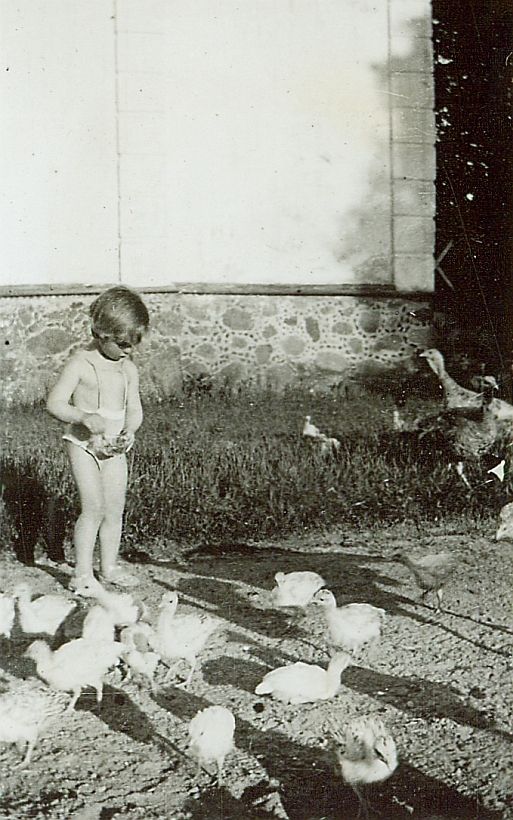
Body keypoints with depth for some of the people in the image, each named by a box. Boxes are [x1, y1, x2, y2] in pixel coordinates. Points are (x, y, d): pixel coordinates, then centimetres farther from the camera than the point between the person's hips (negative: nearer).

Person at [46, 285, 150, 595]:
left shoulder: (129, 369, 5)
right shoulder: (81, 364, -12)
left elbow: (134, 409, 7)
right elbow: (55, 402, -14)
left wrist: (129, 431, -13)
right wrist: (85, 417, -30)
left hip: (115, 448, 5)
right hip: (84, 444, -5)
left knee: (115, 509, 7)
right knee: (94, 508, -10)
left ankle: (110, 566, 21)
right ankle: (83, 574, -1)